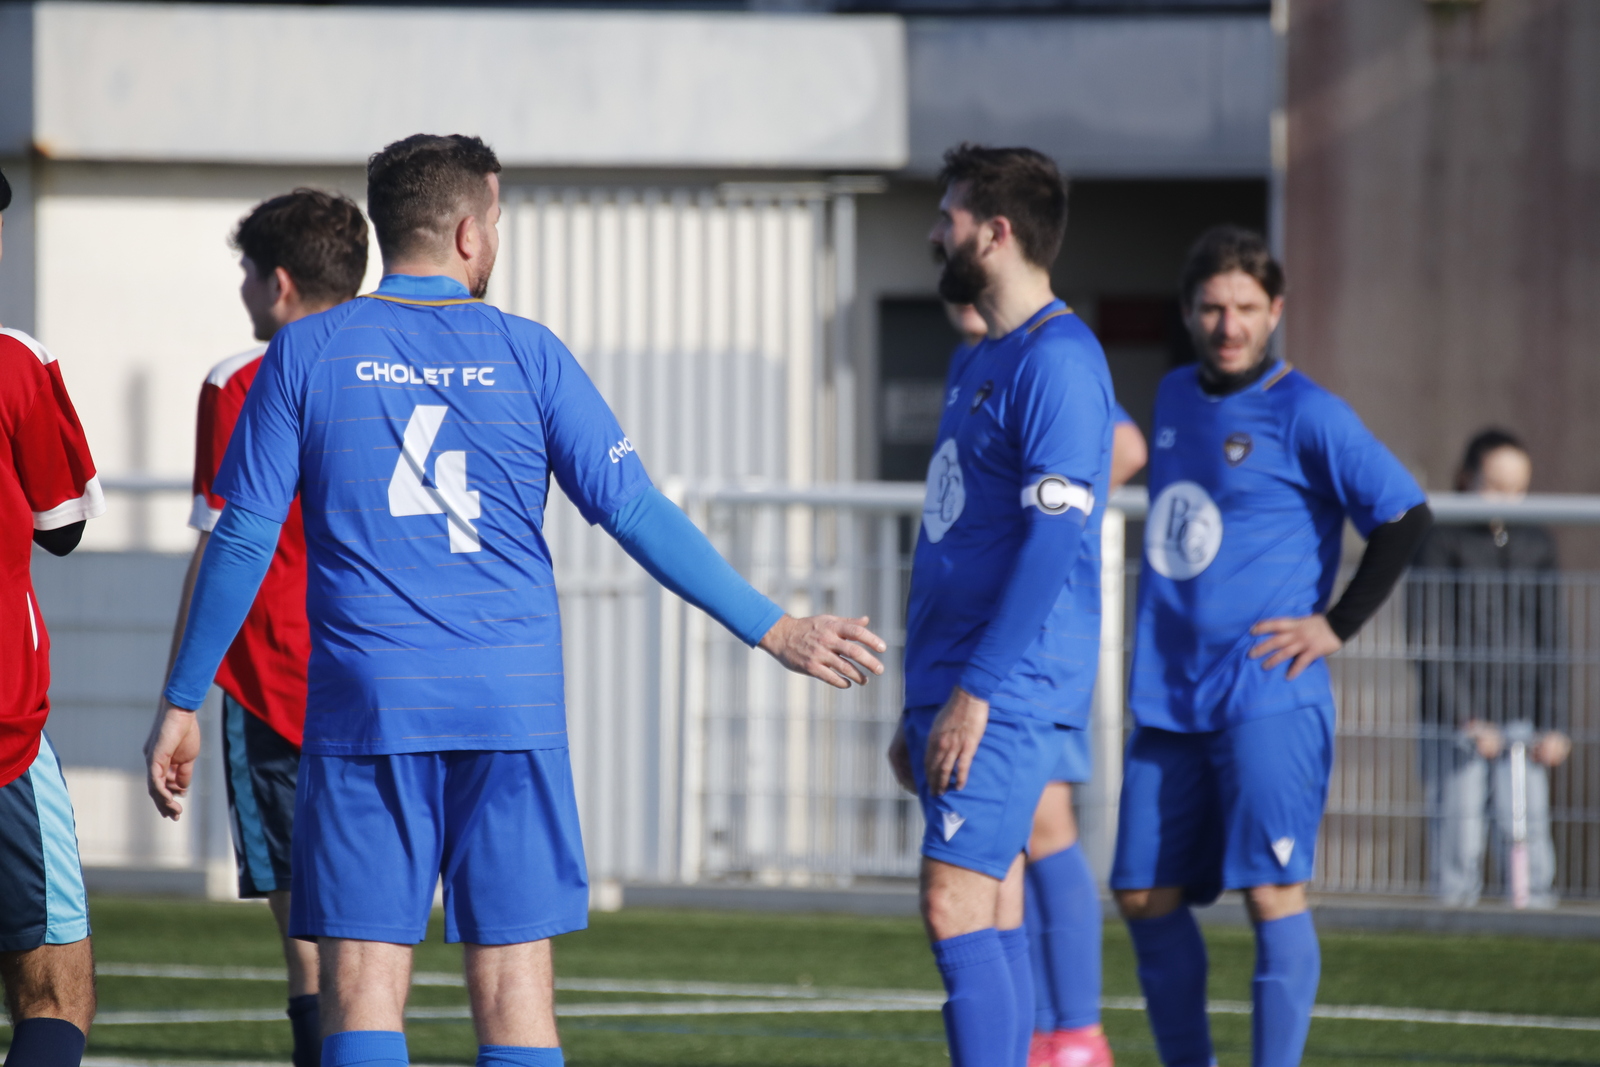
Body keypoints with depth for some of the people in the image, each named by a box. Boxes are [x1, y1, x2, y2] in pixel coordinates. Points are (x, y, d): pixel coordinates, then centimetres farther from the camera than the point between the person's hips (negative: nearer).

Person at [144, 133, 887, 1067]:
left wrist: (183, 704, 7)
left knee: (363, 987, -1)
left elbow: (244, 540, 1)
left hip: (364, 710, 0)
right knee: (515, 982, 3)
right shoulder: (528, 354, 3)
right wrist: (773, 630, 6)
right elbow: (636, 513, 0)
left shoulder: (309, 352, 3)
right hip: (512, 711, 0)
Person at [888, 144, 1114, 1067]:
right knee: (995, 920, 8)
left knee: (958, 907, -16)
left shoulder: (1057, 360, -12)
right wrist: (918, 706, 23)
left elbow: (1054, 539, -20)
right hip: (957, 688, 10)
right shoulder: (977, 366, 19)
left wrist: (976, 690, -22)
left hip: (1011, 690, -10)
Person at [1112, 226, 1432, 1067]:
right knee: (1144, 895, 7)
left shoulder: (1305, 415, -8)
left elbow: (1404, 516, -9)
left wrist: (1335, 626, -10)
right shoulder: (1176, 396, 14)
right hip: (1166, 700, 7)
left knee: (1271, 892, -11)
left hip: (1268, 698, -7)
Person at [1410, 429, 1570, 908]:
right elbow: (1430, 639, -7)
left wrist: (1552, 725, 8)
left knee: (1529, 836, -3)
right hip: (1455, 726, -3)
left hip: (1521, 723, 3)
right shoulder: (1440, 542, -1)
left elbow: (1549, 643, 16)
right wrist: (1465, 720, -13)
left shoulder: (1537, 546, 13)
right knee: (1460, 840, -5)